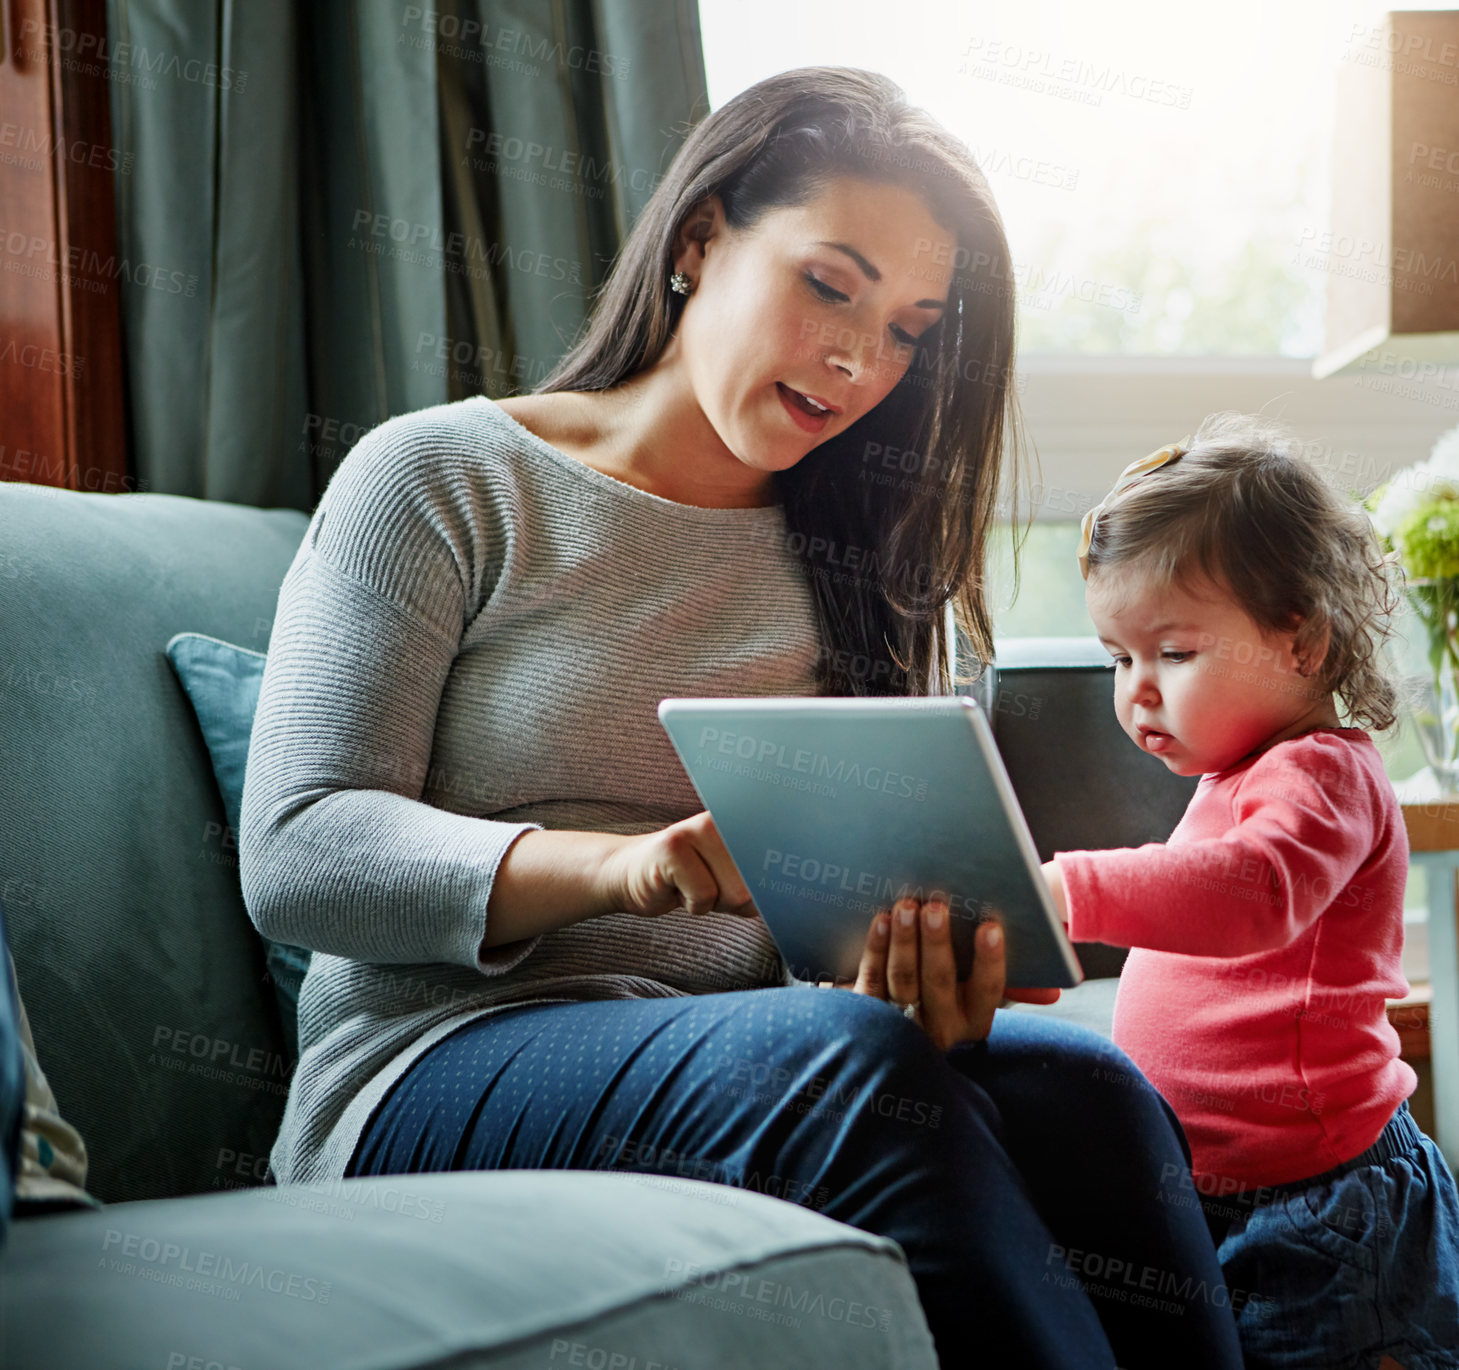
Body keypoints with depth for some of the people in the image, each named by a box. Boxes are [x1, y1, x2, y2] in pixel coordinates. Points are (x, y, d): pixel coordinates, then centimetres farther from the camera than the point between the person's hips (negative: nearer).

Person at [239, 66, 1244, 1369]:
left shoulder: (856, 565, 16)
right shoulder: (442, 480, 3)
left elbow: (873, 899, 7)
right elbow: (294, 854, -7)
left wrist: (921, 962, -19)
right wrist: (616, 865, -24)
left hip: (747, 1057, 4)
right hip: (441, 1060, -3)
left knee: (1085, 1090, -26)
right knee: (853, 1060, -33)